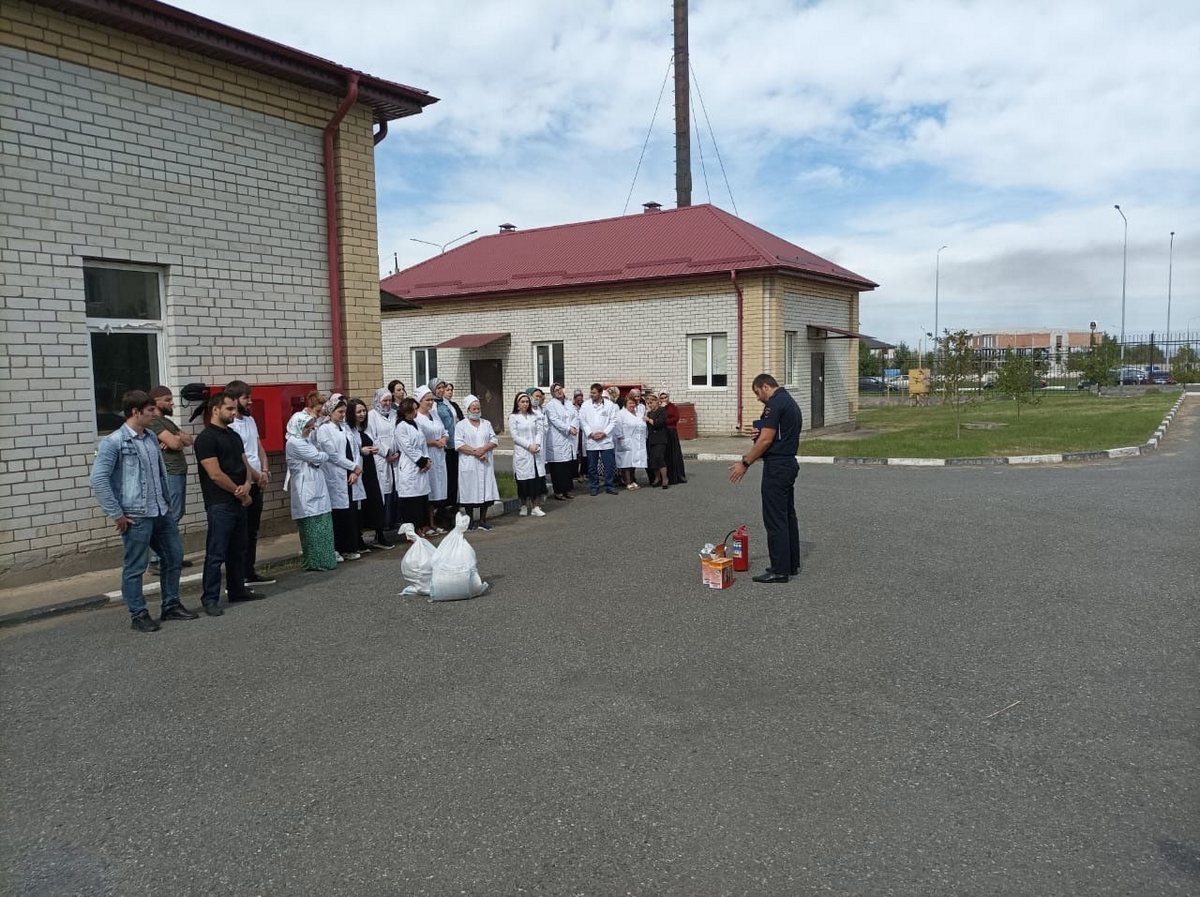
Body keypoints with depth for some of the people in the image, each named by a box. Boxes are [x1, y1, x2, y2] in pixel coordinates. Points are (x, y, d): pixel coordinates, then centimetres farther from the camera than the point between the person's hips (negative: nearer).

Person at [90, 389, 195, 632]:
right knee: (135, 567, 4)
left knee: (173, 557, 15)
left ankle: (171, 605, 29)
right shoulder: (113, 442, -12)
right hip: (136, 516, -8)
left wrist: (167, 502, 14)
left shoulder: (151, 438, 9)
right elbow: (98, 480, -16)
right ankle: (138, 615, 16)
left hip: (162, 512, 8)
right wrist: (116, 515, -15)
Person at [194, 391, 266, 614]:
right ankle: (210, 599, 2)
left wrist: (247, 485, -7)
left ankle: (237, 590, 26)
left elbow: (244, 464, 14)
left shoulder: (233, 435, 15)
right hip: (220, 505, -8)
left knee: (238, 550, 15)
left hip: (239, 502, 8)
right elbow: (215, 474, -17)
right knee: (216, 553, -5)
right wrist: (241, 493, -9)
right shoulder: (206, 438, -11)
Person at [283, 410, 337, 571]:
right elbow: (317, 457, -12)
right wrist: (326, 454, 6)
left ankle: (323, 559, 14)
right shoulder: (294, 443, -11)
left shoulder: (306, 439, 17)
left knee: (323, 524, 8)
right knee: (311, 526, -3)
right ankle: (314, 562, 4)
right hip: (306, 490, -9)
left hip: (316, 487, 9)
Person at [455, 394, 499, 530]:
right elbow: (458, 444, -9)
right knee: (470, 492, -2)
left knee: (486, 491, 2)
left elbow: (494, 441, 8)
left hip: (485, 464, 4)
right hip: (469, 464, -4)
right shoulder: (461, 425, 2)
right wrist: (475, 452, -15)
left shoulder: (486, 424, 16)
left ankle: (483, 520, 12)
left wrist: (484, 449, -11)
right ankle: (470, 521, 8)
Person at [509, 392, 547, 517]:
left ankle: (536, 507, 2)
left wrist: (537, 444, -11)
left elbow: (539, 432, 7)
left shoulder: (534, 416, 12)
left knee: (538, 479, -2)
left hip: (536, 452, 3)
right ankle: (524, 506, 11)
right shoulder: (513, 417, 0)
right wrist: (528, 446, -13)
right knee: (524, 481, -1)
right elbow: (515, 436, -6)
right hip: (522, 453, -3)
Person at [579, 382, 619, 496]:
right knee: (592, 466, 5)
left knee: (610, 465, 1)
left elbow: (613, 421, 1)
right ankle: (593, 487, 15)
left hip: (606, 440, 0)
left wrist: (604, 433, -9)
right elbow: (582, 421, 1)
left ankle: (610, 486, 13)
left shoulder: (610, 405, 3)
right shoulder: (585, 405, 4)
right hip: (591, 440, 0)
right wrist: (591, 433, -9)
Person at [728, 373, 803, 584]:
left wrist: (745, 463, -12)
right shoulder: (791, 402, 16)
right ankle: (791, 564, 20)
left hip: (777, 467, -10)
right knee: (788, 515, 14)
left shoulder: (774, 404, -16)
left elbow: (766, 440, -19)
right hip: (789, 463, 10)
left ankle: (779, 570, -3)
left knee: (775, 518, -6)